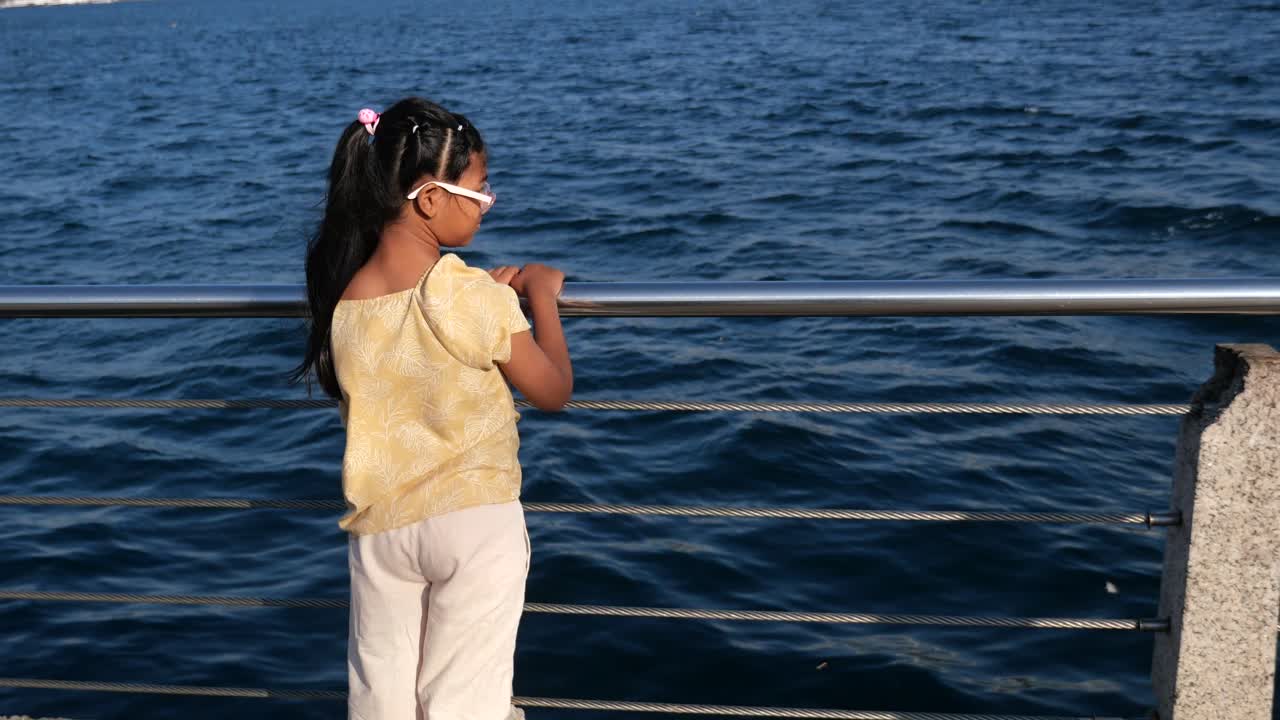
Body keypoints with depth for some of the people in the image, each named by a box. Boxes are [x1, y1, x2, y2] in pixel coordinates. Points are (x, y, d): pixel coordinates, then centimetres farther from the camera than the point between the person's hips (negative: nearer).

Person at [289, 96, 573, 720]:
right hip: (475, 524, -4)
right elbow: (554, 391, -5)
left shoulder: (340, 301, -3)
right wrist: (541, 296, 6)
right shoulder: (472, 295, -18)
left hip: (379, 527, 5)